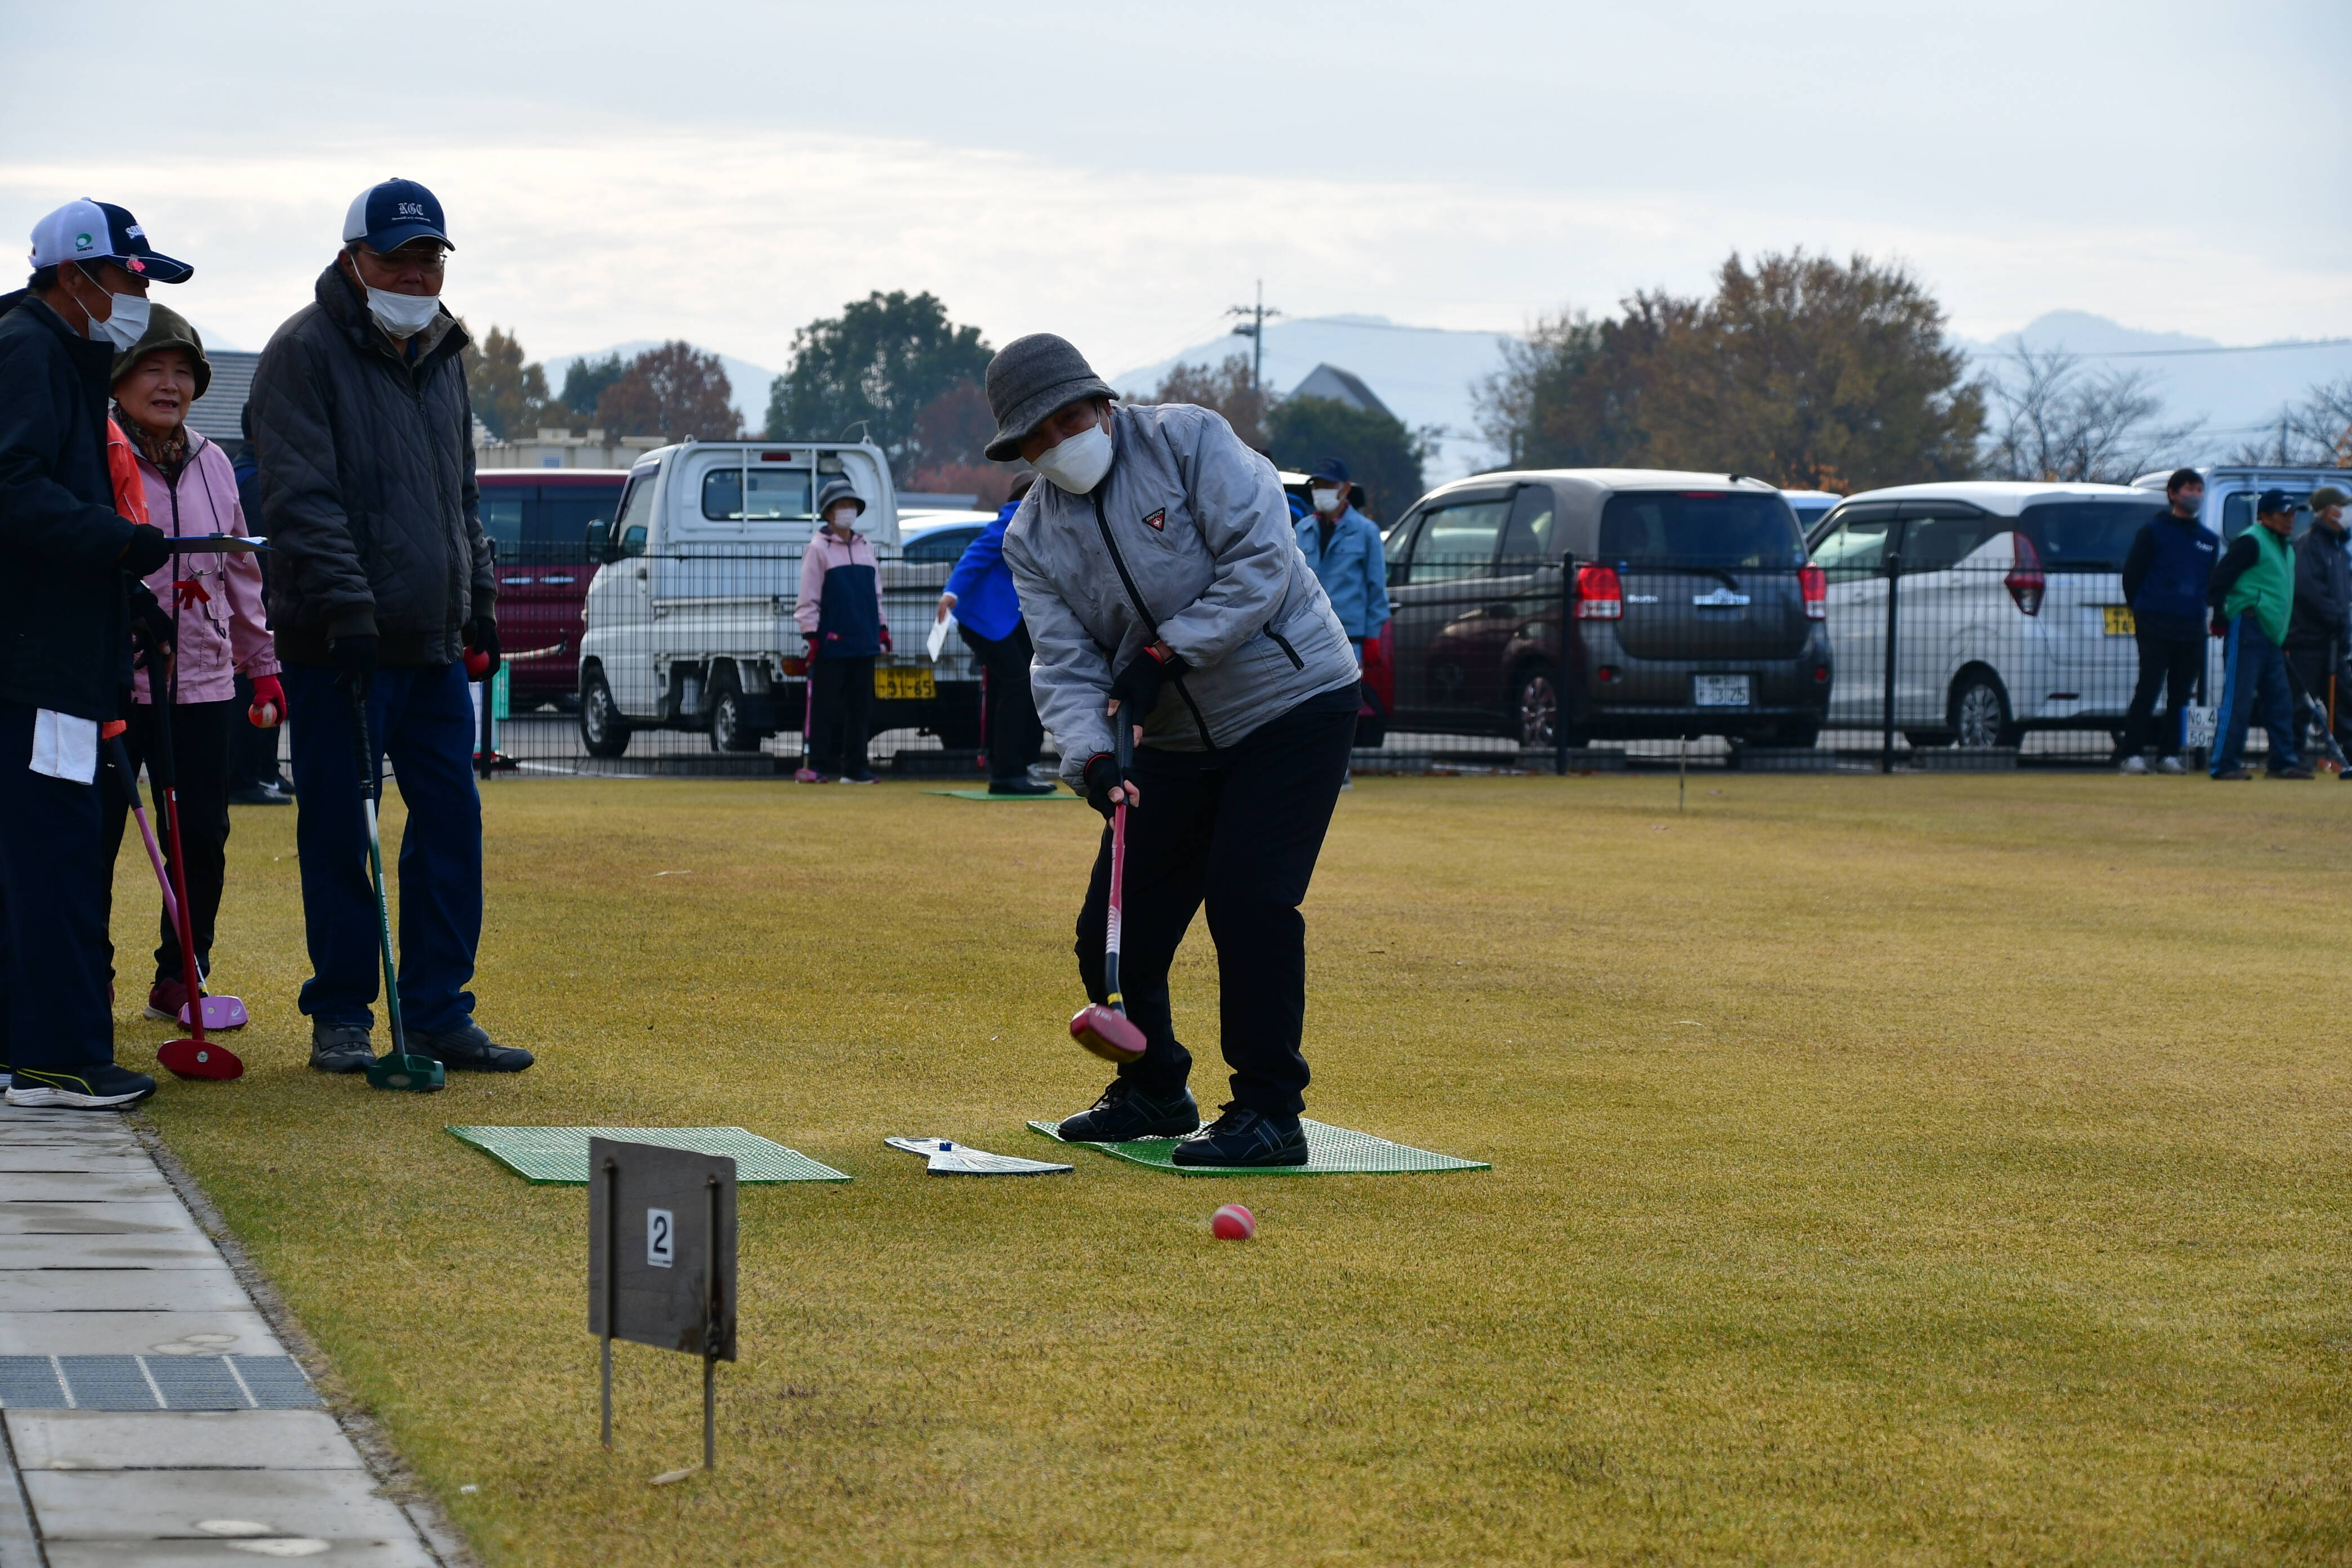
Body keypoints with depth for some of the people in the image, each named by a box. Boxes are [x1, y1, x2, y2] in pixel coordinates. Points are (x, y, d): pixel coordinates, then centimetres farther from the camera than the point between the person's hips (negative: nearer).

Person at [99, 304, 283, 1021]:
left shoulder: (212, 464, 13)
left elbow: (240, 572, 22)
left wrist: (262, 664, 21)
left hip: (203, 684, 5)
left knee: (202, 839, 5)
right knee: (94, 839, -2)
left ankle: (180, 979, 17)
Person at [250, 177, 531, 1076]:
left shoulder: (442, 354, 16)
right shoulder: (306, 352, -8)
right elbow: (301, 497, -16)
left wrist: (479, 599, 19)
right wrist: (348, 607, -23)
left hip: (434, 641, 7)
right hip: (336, 647, -7)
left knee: (452, 822, 4)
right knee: (339, 832, -1)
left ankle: (438, 1014, 11)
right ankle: (340, 1018, 8)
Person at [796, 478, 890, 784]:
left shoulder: (865, 548, 16)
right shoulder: (818, 549, -2)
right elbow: (809, 598, -6)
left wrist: (882, 630, 14)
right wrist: (812, 635, -12)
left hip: (864, 644, 6)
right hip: (831, 643, -6)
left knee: (861, 707, 6)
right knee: (824, 707, -5)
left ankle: (855, 766, 11)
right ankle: (817, 766, -2)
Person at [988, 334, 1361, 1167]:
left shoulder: (1188, 440, -12)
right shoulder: (1032, 539, 1)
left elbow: (1261, 564, -19)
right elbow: (1065, 665, -6)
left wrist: (1167, 653, -21)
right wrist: (1092, 757, -25)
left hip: (1294, 701, -6)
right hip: (1176, 740, 6)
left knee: (1247, 896, -18)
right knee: (1113, 928, 4)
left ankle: (1270, 1112, -9)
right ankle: (1153, 1091, 28)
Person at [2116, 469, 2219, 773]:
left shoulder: (2210, 540, 16)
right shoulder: (2153, 531, 2)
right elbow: (2131, 573, 3)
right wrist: (2142, 611, 5)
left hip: (2192, 628, 5)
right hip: (2155, 627, -5)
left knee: (2181, 695, 4)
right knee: (2148, 689, -8)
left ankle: (2169, 754, 9)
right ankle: (2134, 754, -6)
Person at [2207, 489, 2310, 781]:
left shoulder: (2285, 549, 22)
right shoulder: (2251, 542, -7)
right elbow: (2221, 578, -14)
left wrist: (2284, 641, 23)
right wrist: (2220, 618, -18)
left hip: (2270, 636, 9)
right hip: (2248, 626, -9)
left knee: (2280, 701, 9)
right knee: (2238, 699, -10)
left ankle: (2284, 761, 14)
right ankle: (2224, 764, -9)